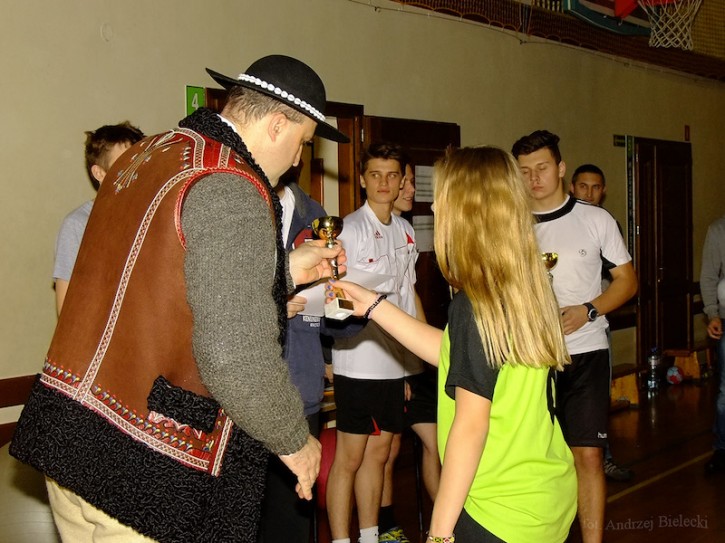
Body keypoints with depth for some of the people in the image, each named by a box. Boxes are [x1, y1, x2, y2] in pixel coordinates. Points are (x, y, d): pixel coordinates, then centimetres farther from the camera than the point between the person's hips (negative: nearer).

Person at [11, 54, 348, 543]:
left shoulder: (145, 155, 10)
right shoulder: (232, 190, -17)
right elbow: (235, 355, -22)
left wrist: (287, 271, 22)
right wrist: (294, 439, -6)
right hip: (142, 468, -9)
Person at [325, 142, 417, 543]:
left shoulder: (405, 231, 13)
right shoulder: (350, 228, -9)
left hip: (394, 363, 7)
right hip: (358, 362, -7)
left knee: (378, 454, 15)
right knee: (349, 457, 0)